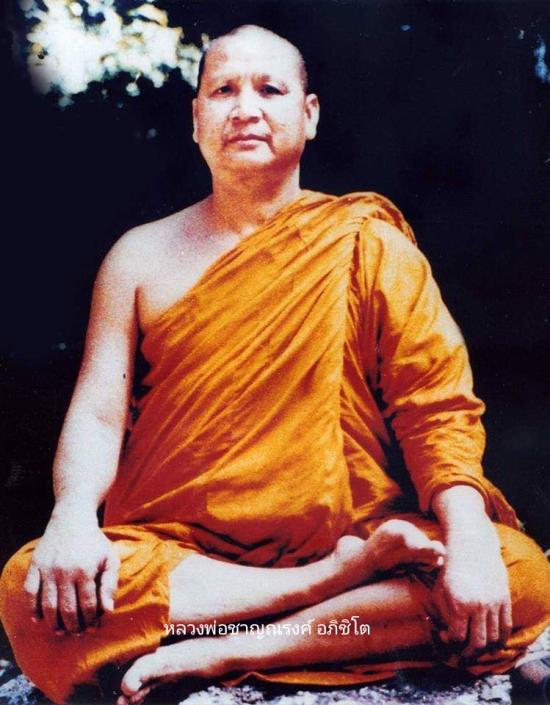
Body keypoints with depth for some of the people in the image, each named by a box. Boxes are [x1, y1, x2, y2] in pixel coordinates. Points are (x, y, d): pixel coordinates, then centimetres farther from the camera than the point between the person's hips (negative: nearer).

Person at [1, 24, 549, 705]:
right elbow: (98, 412, 1)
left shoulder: (368, 245, 4)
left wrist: (469, 537, -21)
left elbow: (437, 405, -3)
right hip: (175, 549, 1)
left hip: (347, 534, 0)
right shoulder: (141, 256, 9)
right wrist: (73, 518, -20)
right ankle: (339, 580, -18)